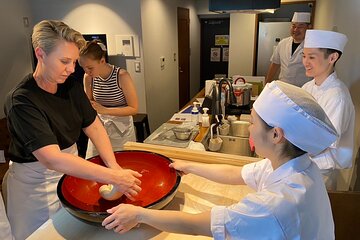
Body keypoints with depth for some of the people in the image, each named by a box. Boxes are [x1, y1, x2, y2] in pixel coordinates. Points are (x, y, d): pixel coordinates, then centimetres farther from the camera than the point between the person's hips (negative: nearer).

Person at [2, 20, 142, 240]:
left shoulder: (71, 86, -6)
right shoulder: (21, 102, -26)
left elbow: (94, 126, -9)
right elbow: (52, 159, -35)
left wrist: (115, 167, -23)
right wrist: (113, 177, -39)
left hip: (71, 170, 6)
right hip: (36, 183, -5)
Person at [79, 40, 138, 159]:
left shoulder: (122, 76, -18)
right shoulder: (89, 77, -4)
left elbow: (134, 109, -15)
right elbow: (88, 103, 11)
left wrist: (105, 110, -23)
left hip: (121, 130, -3)